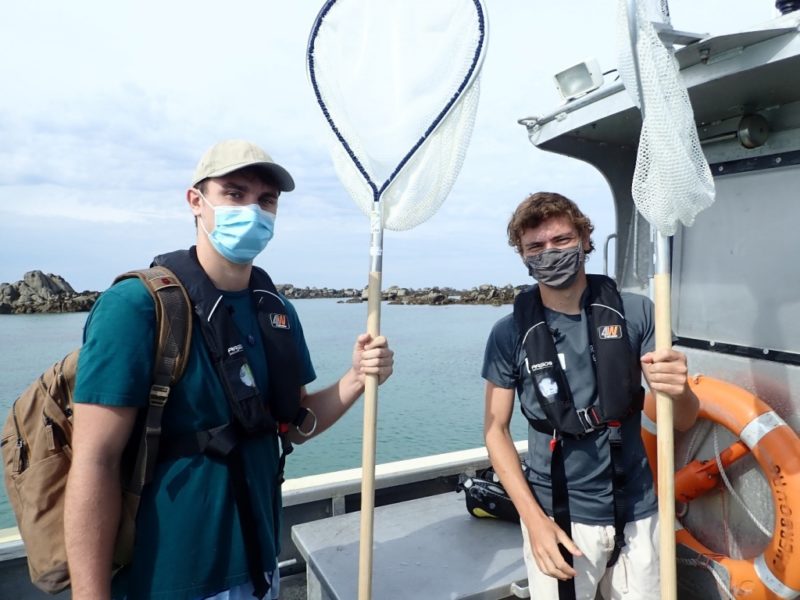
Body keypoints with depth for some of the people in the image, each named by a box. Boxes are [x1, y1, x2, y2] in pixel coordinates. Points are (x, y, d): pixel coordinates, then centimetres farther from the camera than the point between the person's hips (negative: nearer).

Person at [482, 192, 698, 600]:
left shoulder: (636, 313, -7)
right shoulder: (510, 333, -10)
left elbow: (683, 421, -3)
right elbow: (496, 429, -4)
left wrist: (679, 390, -25)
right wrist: (534, 518, -13)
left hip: (636, 511, 2)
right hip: (556, 515, -1)